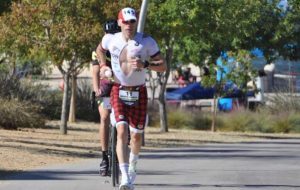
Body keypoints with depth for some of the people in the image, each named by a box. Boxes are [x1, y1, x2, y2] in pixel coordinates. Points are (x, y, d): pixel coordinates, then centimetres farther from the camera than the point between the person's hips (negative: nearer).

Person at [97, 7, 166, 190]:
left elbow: (163, 66, -12)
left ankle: (132, 167, 39)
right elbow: (100, 50, 21)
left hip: (139, 93, 0)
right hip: (119, 92, 0)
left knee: (136, 135, 7)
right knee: (122, 131, -18)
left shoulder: (147, 42, -12)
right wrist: (103, 65, 8)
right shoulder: (111, 40, -5)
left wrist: (145, 65, -27)